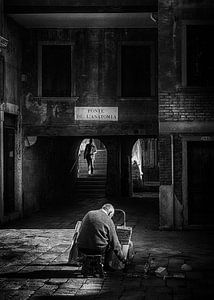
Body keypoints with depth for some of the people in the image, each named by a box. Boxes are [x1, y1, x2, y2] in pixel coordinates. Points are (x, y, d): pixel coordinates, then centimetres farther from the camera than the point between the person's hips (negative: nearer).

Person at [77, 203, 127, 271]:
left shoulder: (89, 213, 6)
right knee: (111, 243, 21)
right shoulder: (109, 221, -5)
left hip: (81, 248, 4)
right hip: (98, 250, -4)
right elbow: (115, 243, 0)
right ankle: (106, 265, 20)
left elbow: (80, 231, 18)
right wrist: (123, 259, 11)